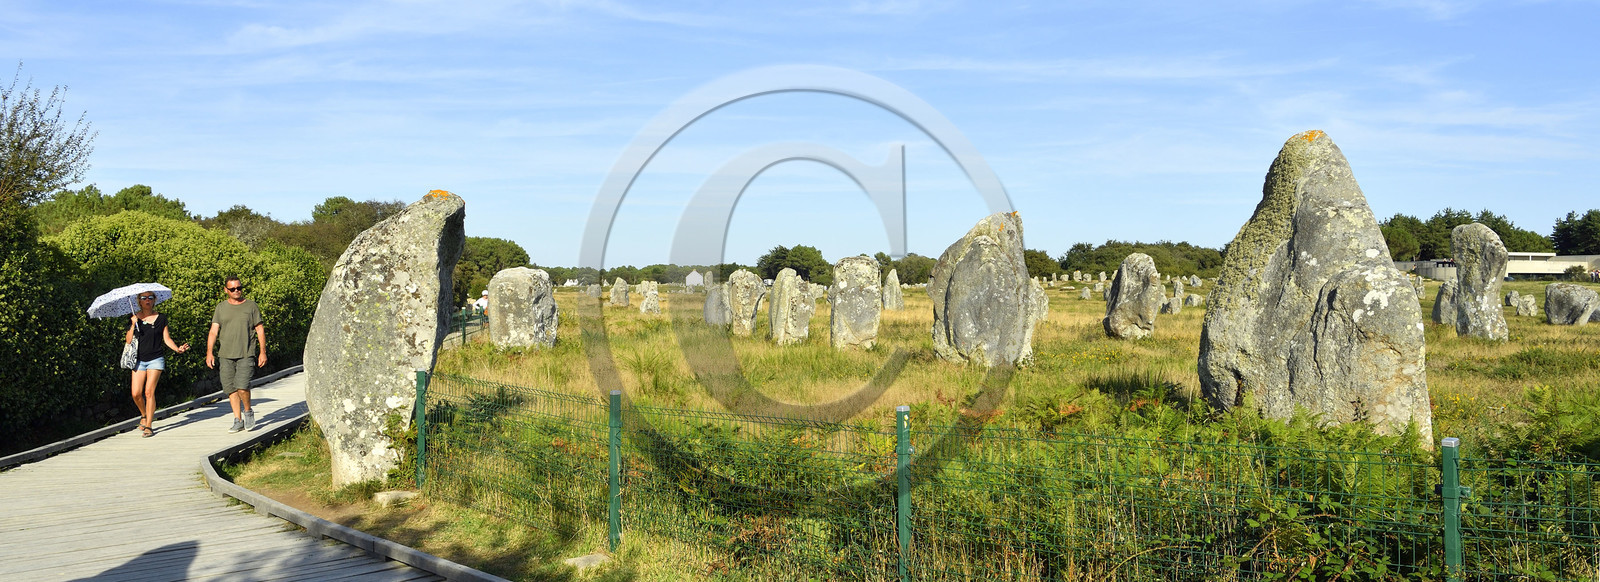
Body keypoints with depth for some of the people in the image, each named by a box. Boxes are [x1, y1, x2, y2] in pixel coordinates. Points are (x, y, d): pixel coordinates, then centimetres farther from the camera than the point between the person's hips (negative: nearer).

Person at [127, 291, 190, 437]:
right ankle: (144, 415, 25)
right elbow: (128, 341, 0)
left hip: (155, 359, -2)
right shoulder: (134, 318, 5)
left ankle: (149, 425, -4)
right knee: (136, 394, -5)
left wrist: (177, 348, -11)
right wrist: (133, 325, -12)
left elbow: (167, 339, 5)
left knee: (149, 392, -10)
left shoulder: (161, 318, 5)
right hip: (139, 359, 2)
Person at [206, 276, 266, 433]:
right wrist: (209, 352, -7)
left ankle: (248, 411, 10)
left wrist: (263, 352, 2)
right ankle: (238, 420, 13)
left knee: (242, 386, -15)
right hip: (225, 355, 3)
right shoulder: (221, 307, 9)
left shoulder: (251, 306, 5)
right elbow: (213, 331, 4)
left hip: (246, 355, -3)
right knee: (231, 389, 4)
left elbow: (260, 330, 7)